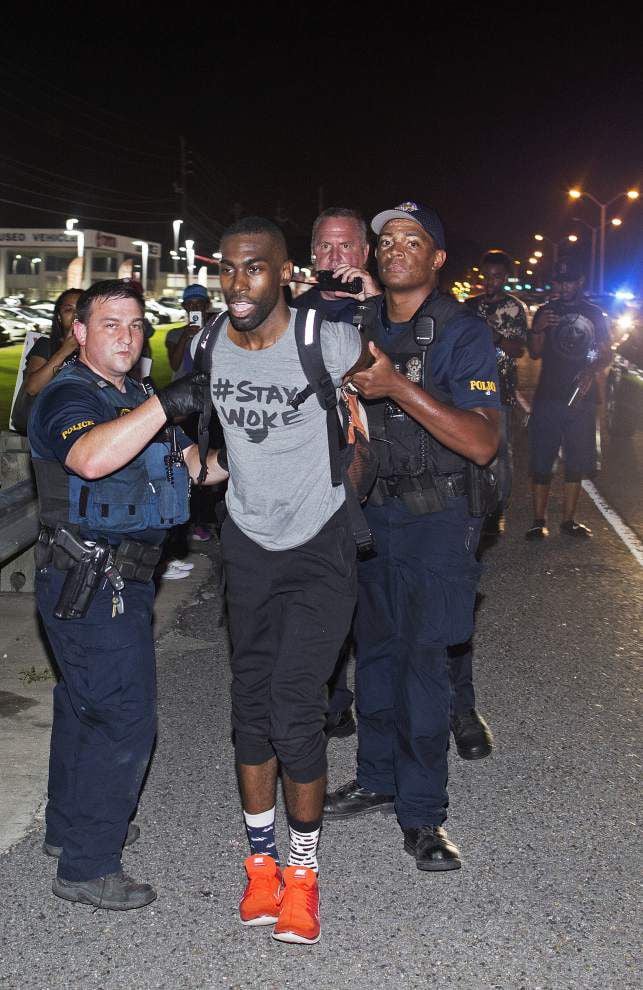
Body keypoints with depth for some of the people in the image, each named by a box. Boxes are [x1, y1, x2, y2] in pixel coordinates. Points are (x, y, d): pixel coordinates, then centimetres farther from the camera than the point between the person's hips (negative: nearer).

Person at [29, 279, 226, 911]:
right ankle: (86, 868, 1)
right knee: (125, 720, -8)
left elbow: (199, 466, 16)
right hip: (90, 582, -10)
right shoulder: (68, 397, -14)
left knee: (84, 706, 20)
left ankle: (70, 826, 37)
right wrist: (165, 404, -38)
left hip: (116, 580, 10)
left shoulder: (133, 401, 16)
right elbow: (91, 458, -37)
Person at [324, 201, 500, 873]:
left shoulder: (462, 334, -11)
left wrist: (396, 385, -30)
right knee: (375, 649, 13)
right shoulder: (359, 326, 6)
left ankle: (421, 811, 9)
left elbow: (482, 443, -23)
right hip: (370, 511, 5)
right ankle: (378, 779, 29)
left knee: (422, 659, -4)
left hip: (437, 520, -5)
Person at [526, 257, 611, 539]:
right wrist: (537, 329, -15)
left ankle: (568, 520, 15)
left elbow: (606, 355, 11)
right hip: (548, 396, -1)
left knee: (576, 462, 6)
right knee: (541, 462, -3)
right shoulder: (546, 311, 7)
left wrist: (591, 371, -10)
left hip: (581, 398, 2)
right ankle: (539, 521, 3)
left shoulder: (593, 314, 9)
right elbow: (535, 353, 5)